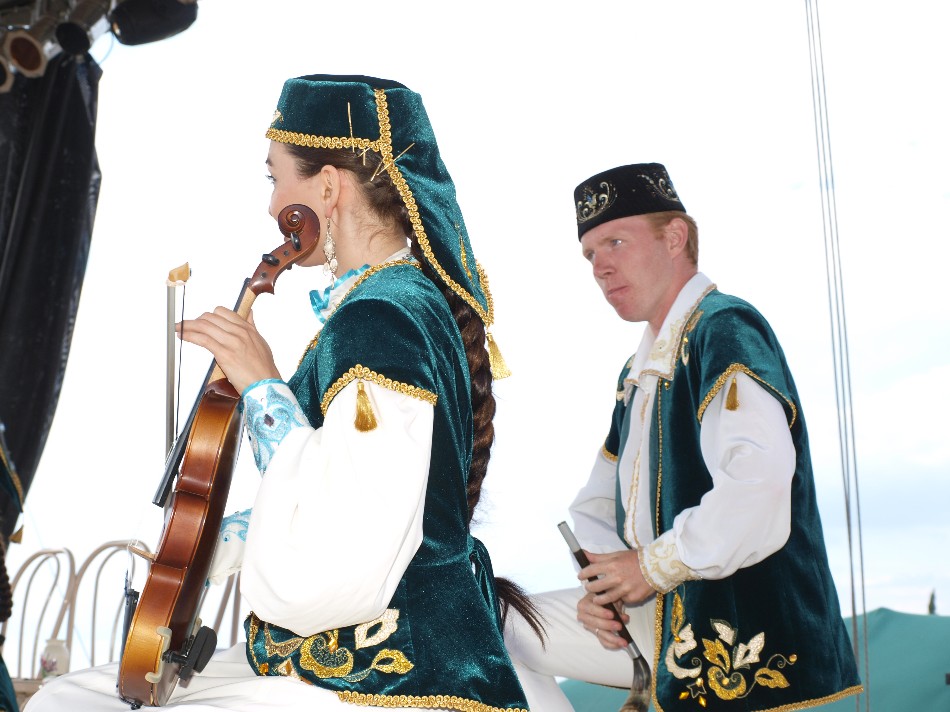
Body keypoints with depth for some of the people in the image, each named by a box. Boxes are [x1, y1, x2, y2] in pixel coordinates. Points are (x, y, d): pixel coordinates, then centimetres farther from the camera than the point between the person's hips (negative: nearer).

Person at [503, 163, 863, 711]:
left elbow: (761, 483, -31)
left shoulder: (724, 328, -14)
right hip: (661, 616, 9)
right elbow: (597, 503, 18)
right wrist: (602, 580, -3)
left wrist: (653, 566, -18)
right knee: (495, 628, 5)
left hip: (746, 640, -9)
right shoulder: (640, 371, 15)